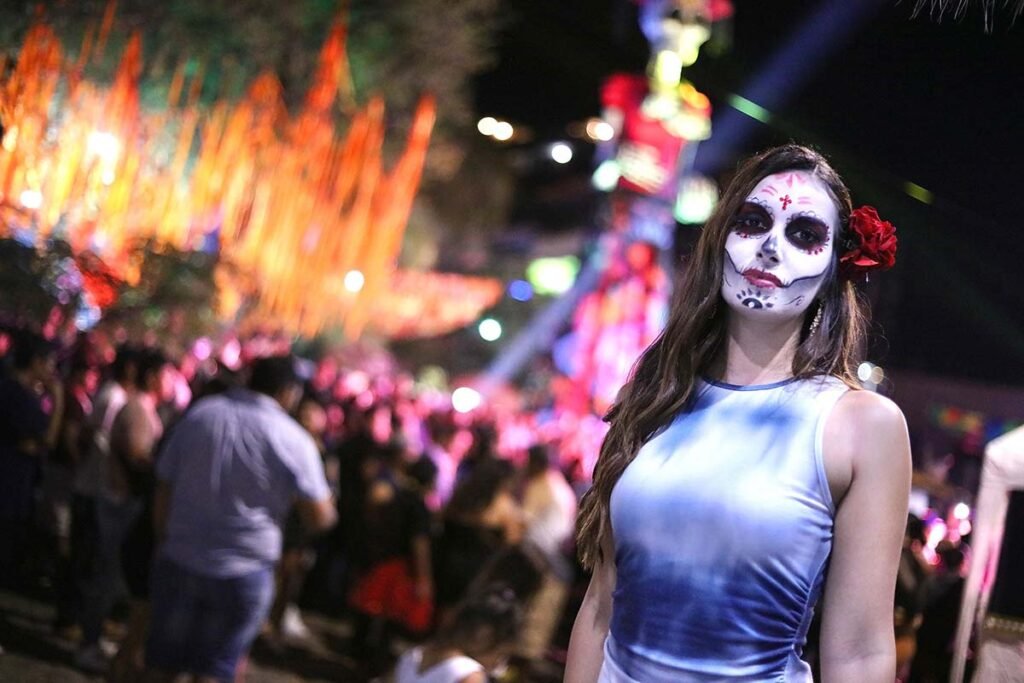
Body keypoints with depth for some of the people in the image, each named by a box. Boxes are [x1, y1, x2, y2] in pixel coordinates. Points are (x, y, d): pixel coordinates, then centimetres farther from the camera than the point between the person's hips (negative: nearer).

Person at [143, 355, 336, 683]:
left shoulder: (198, 414, 3)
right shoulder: (293, 440, -8)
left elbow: (163, 492, 6)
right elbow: (319, 517, -8)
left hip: (178, 561, 3)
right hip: (244, 573, -3)